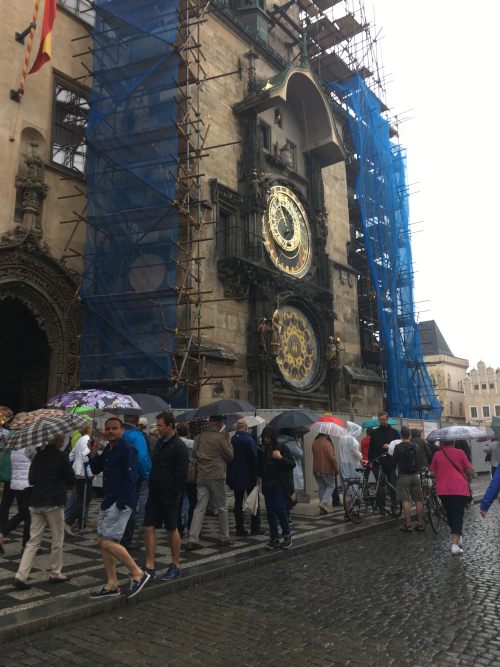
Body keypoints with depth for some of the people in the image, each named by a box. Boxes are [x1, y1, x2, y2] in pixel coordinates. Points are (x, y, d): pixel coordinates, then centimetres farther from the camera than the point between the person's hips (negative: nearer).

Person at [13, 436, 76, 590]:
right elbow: (72, 480, -4)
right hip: (53, 503, -6)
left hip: (35, 503, 6)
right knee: (57, 540, 10)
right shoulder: (60, 457, -12)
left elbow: (31, 480, 17)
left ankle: (20, 576, 2)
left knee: (33, 541, 10)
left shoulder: (38, 456, 8)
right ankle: (55, 574, 19)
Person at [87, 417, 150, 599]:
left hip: (121, 503, -10)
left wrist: (121, 503, -21)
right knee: (102, 542, 11)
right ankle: (112, 585, 21)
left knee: (108, 542, -13)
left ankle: (138, 574, 1)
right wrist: (93, 452, 5)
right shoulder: (107, 449, 15)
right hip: (107, 502, 10)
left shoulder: (127, 449, -13)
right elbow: (95, 470, 20)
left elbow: (131, 477, -18)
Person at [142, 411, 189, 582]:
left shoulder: (179, 446, -14)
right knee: (148, 528, 5)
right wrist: (151, 489, 11)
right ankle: (149, 567, 14)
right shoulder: (160, 443, 11)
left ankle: (175, 566, 21)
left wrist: (172, 495, -18)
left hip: (169, 496, -8)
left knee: (172, 530, 5)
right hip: (155, 495, 8)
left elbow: (181, 476, -17)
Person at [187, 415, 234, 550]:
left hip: (201, 477, 5)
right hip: (216, 477, -5)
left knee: (200, 508, 4)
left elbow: (194, 454, 16)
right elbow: (230, 456, -3)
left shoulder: (199, 437, 8)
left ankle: (192, 540, -2)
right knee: (222, 508, 9)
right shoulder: (220, 438, -11)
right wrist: (229, 441, 8)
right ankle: (224, 538, 19)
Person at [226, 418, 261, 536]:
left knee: (238, 503, 9)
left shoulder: (230, 440, 1)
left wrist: (229, 477, 13)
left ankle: (240, 529, 9)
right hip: (249, 477, -4)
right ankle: (255, 528, 11)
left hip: (235, 478, 4)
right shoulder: (249, 439, -12)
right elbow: (255, 459, -15)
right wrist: (257, 474, -9)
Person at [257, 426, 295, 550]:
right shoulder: (262, 450, 6)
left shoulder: (283, 448, -3)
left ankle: (287, 534, 11)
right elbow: (259, 466, 19)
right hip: (268, 484, 4)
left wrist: (280, 458, -17)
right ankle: (274, 539, 14)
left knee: (280, 508, -11)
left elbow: (292, 464, -5)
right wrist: (260, 476, 3)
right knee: (270, 511, 4)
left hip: (281, 483, -4)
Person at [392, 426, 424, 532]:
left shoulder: (398, 447, -11)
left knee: (405, 501, -1)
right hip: (415, 475, 5)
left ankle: (408, 525, -1)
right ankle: (420, 524, 13)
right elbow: (419, 460, 16)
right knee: (418, 501, 9)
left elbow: (394, 462, -4)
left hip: (404, 476, -4)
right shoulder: (416, 446, 4)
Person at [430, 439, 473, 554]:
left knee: (450, 514, 20)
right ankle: (455, 544, -10)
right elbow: (470, 471, -3)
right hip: (459, 489, -2)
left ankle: (457, 538, 31)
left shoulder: (437, 455, 3)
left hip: (443, 490, 3)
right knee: (458, 516, -1)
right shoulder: (460, 453, -3)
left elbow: (433, 473, 5)